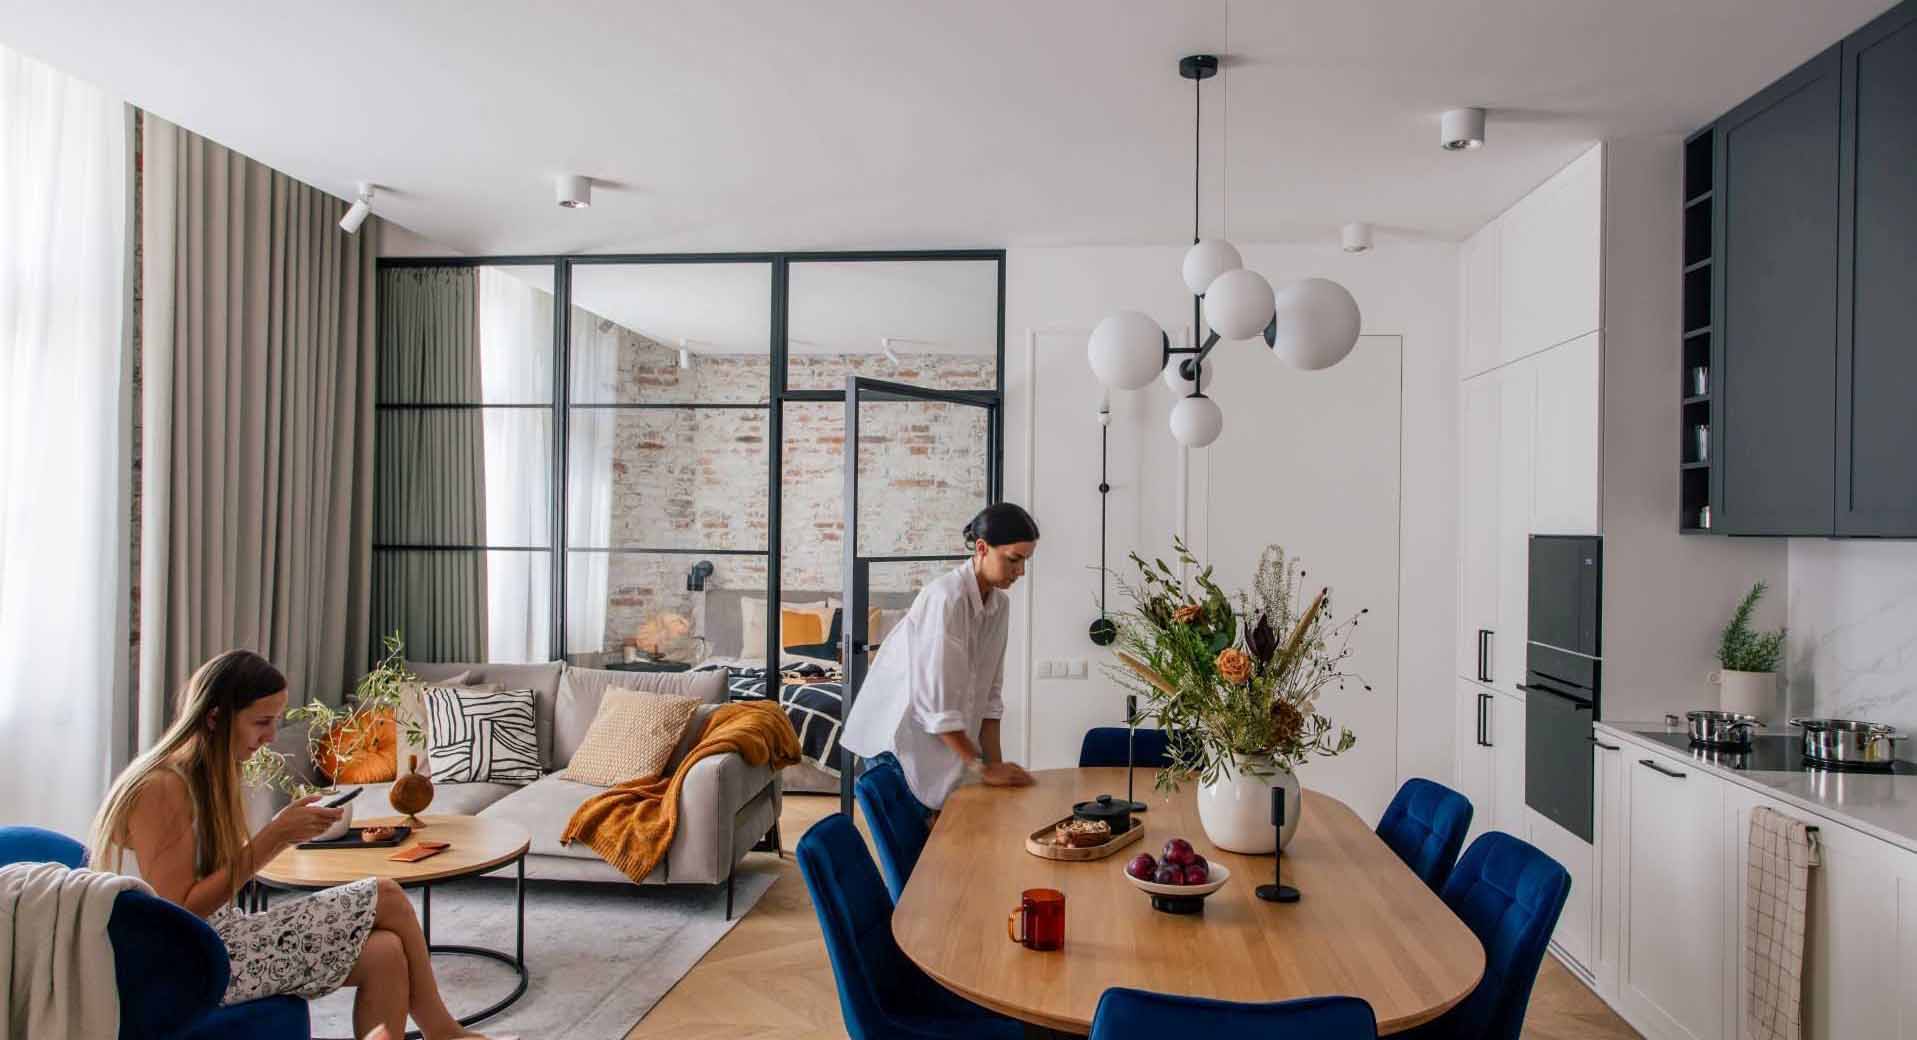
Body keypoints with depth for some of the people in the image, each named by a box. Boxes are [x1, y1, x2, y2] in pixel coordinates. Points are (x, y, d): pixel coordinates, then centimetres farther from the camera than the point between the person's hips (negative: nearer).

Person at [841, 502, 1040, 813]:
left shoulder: (999, 605, 0)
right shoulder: (945, 598, -23)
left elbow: (988, 693, 3)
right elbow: (935, 700, -25)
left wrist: (996, 764, -3)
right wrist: (982, 768, -22)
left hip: (946, 740, 7)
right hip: (901, 737, -7)